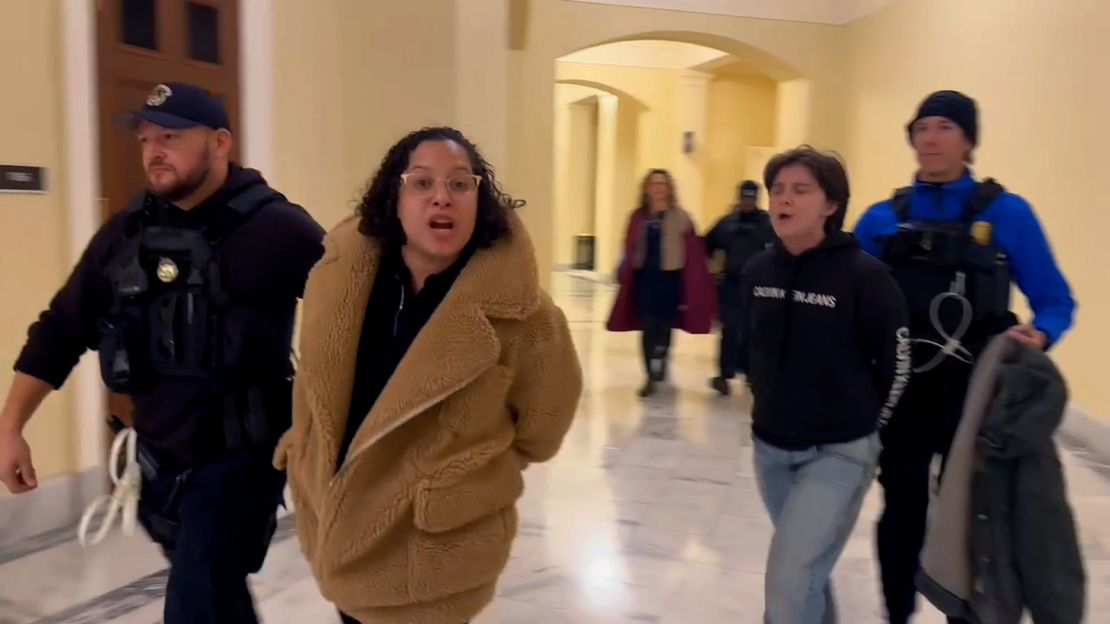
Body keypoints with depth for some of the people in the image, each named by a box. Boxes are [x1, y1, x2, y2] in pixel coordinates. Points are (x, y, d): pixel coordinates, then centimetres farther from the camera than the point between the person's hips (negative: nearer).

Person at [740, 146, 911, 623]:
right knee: (807, 567, 23)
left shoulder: (865, 276, -17)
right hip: (770, 447, 5)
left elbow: (896, 363, -8)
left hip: (839, 453, -5)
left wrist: (861, 428, 2)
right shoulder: (757, 271, -2)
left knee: (788, 584, -12)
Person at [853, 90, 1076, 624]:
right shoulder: (883, 219, 2)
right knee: (901, 514, 14)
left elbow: (1055, 300, -1)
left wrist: (1039, 335, -21)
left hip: (975, 395, -2)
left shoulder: (1006, 213, -3)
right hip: (902, 394, 2)